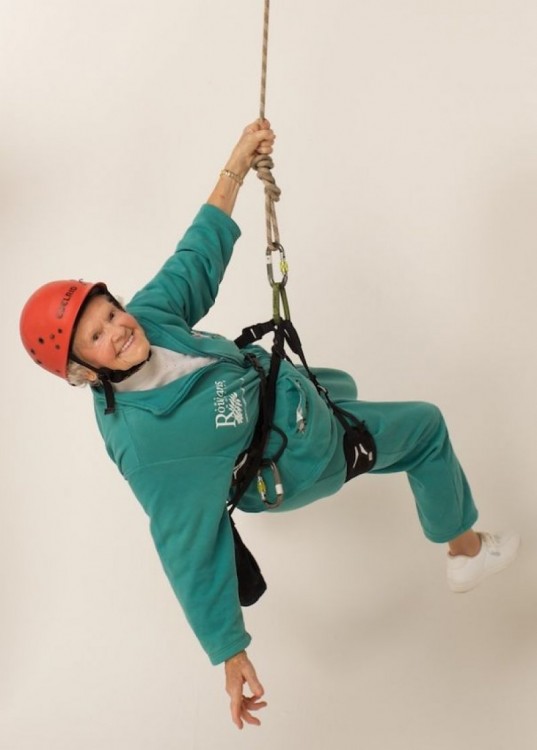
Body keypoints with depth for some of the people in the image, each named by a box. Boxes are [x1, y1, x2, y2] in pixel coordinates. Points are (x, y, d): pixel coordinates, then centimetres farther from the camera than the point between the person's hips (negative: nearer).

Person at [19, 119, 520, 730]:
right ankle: (466, 552, 31)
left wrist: (236, 169, -8)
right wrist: (230, 655, -33)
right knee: (427, 429, 8)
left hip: (287, 391, 7)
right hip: (301, 460, -7)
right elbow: (189, 551, -37)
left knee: (339, 385, 38)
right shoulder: (142, 442, -40)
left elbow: (198, 258, -6)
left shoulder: (148, 316, -21)